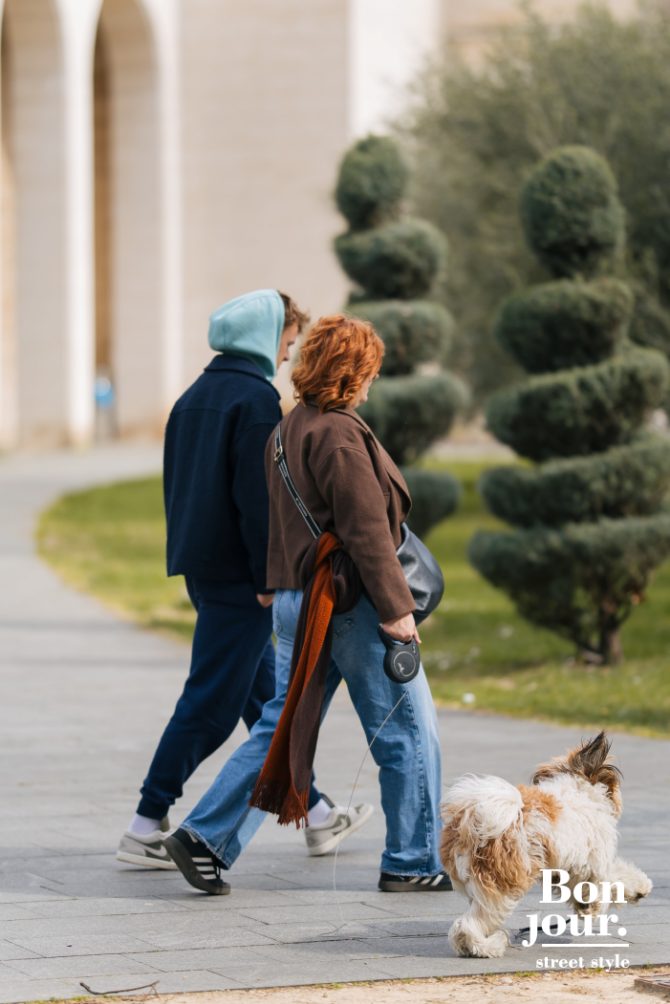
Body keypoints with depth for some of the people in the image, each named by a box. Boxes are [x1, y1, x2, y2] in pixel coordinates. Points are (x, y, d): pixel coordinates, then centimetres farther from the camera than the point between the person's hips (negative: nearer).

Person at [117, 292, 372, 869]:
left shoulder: (194, 398, 13)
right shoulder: (256, 399, -14)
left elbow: (174, 483, 18)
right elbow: (258, 495, -19)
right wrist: (269, 577, -17)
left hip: (199, 566, 10)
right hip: (238, 574, -10)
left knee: (265, 694, 15)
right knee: (212, 702, -6)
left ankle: (317, 815, 22)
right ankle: (146, 828, -5)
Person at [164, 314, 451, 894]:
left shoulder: (289, 430, 14)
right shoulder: (340, 434, -16)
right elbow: (365, 530, -19)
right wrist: (395, 607, -17)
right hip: (348, 604, -9)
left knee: (281, 728, 11)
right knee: (409, 731, 3)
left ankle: (206, 837, 3)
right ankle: (413, 863, 9)